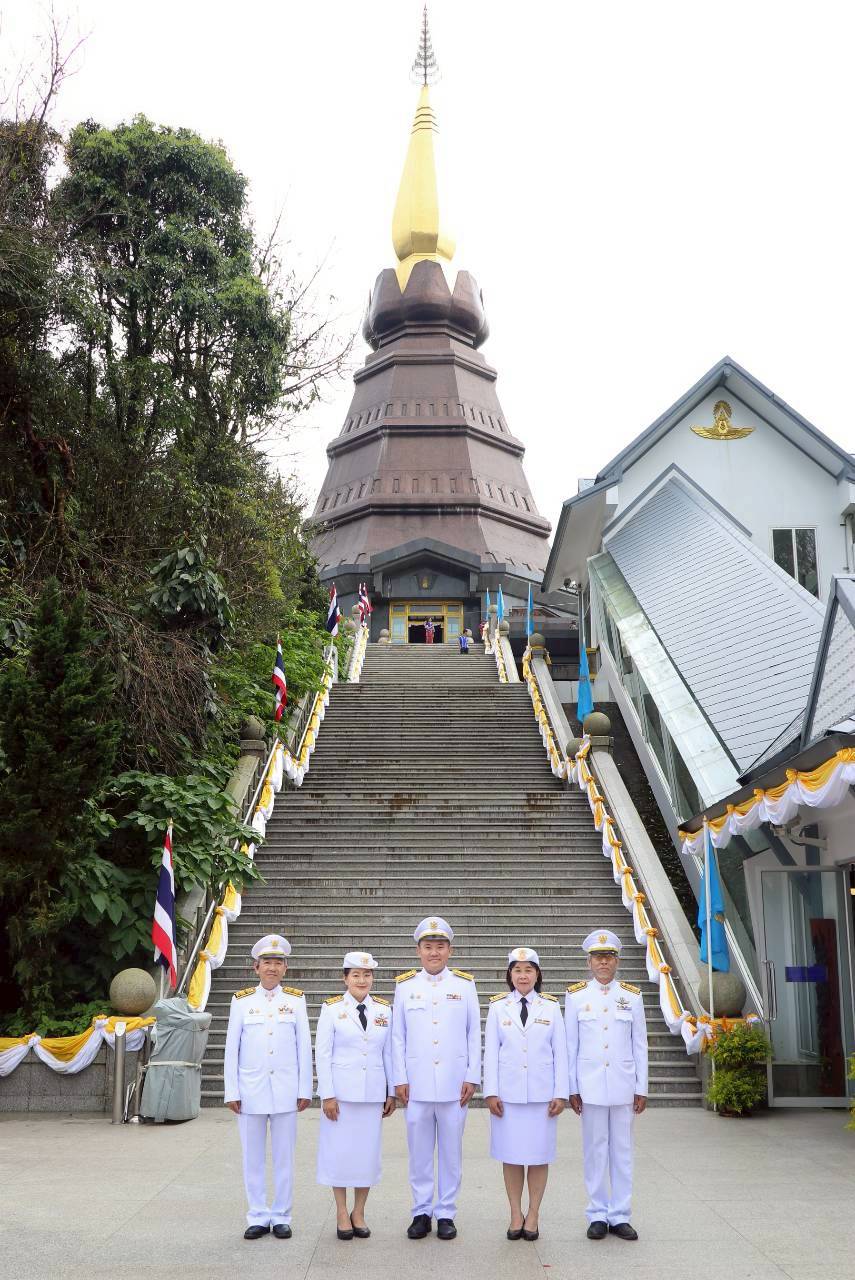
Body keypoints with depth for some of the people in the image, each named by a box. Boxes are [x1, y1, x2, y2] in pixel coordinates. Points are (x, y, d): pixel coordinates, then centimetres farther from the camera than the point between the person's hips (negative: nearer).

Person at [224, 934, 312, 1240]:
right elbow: (232, 1048, 3)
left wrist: (305, 1090, 0)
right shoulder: (242, 1001, 2)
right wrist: (231, 1092, -1)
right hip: (251, 1089, 0)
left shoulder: (296, 1000, 3)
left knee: (284, 1157, 6)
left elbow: (304, 1048, 3)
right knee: (253, 1157, 6)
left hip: (286, 1090, 0)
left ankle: (281, 1217, 16)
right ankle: (258, 1217, 17)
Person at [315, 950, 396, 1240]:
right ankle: (342, 1214, 17)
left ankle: (359, 1213, 20)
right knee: (339, 1151, 3)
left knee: (368, 1151, 6)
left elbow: (389, 1053, 8)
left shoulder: (384, 1010, 5)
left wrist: (391, 1093, 7)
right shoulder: (332, 1009, -3)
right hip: (341, 1091, -2)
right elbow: (322, 1053, -4)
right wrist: (327, 1094, -9)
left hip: (373, 1092, 3)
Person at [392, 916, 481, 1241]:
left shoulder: (465, 984, 4)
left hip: (454, 1085, 0)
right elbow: (398, 1036, 6)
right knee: (419, 1151, 6)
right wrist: (400, 1079, 1)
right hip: (416, 1085, 1)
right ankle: (421, 1212, 19)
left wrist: (472, 1077, -1)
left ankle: (446, 1213, 17)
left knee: (451, 1151, 6)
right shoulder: (405, 985, 5)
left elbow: (474, 1035, 5)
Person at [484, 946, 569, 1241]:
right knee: (511, 1155, 5)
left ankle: (533, 1214, 16)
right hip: (508, 1094, 0)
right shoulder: (498, 1007, 3)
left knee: (539, 1155, 4)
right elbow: (491, 1051, 3)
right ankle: (516, 1214, 17)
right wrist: (491, 1092, -3)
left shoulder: (551, 1007, 3)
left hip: (542, 1094, 0)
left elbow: (560, 1052, 3)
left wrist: (561, 1094, -2)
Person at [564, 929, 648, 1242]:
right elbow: (570, 1046, 2)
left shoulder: (632, 996, 3)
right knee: (595, 1151, 5)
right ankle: (598, 1214, 15)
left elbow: (640, 1046, 5)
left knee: (622, 1150, 7)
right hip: (590, 1085, -1)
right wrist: (572, 1088, 0)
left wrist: (642, 1089, 3)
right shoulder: (575, 996, 1)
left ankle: (620, 1215, 16)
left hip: (623, 1085, 1)